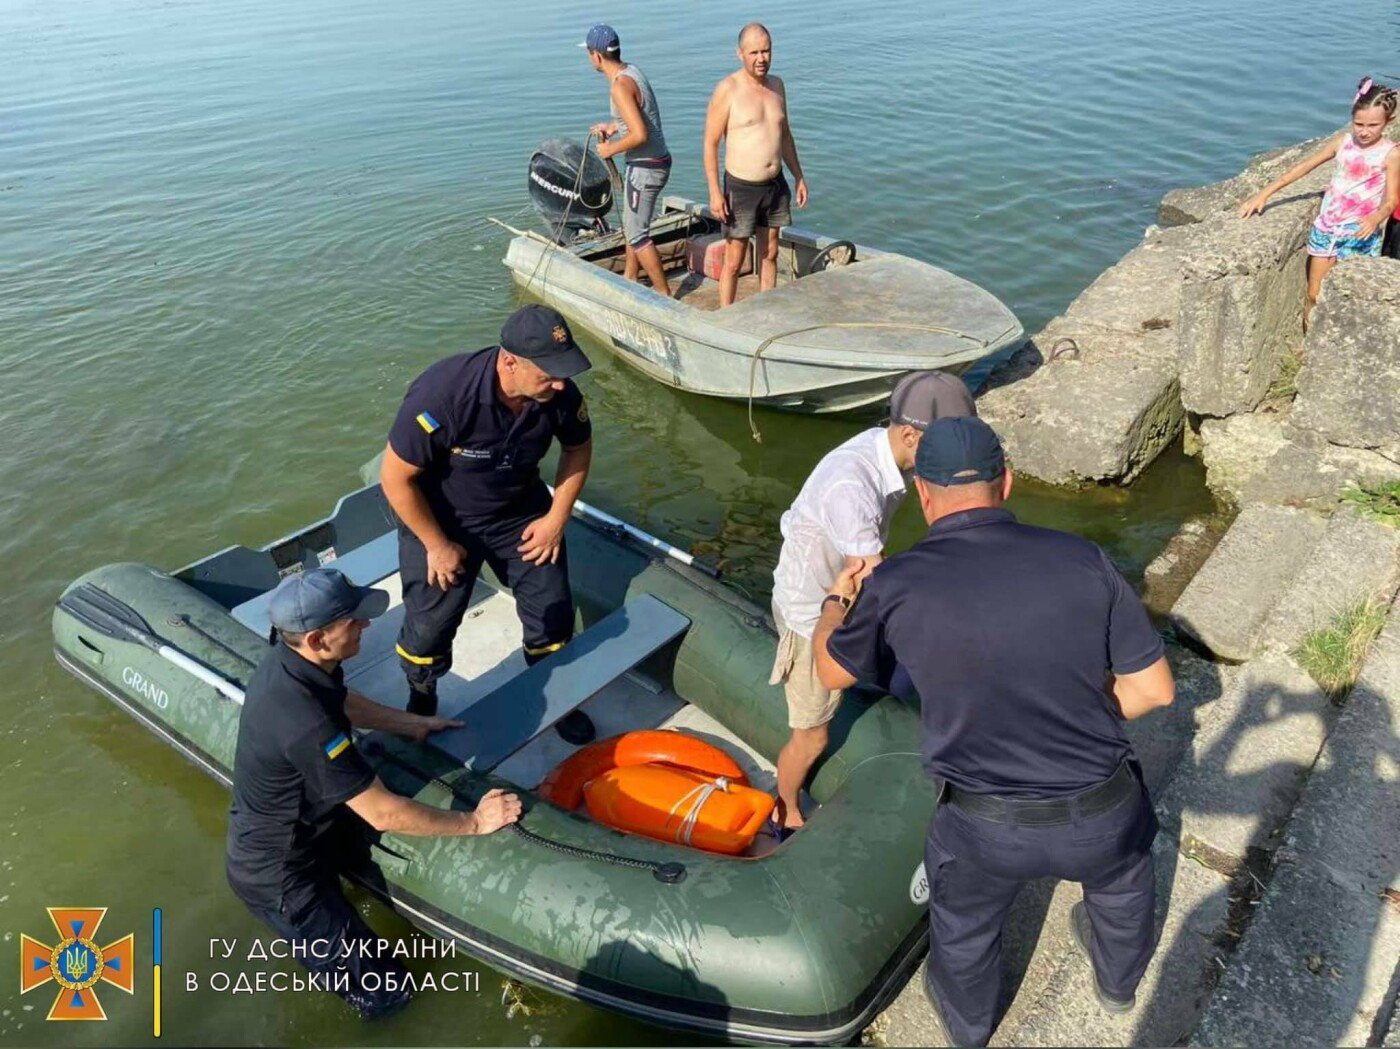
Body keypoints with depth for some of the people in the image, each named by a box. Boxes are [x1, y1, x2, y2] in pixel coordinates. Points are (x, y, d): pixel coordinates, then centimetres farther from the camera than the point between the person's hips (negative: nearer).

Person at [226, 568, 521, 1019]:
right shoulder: (306, 725, -38)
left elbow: (344, 703, 12)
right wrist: (474, 822, -18)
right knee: (383, 994, -2)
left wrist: (415, 724, 9)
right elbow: (384, 814, -29)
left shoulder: (287, 656, -12)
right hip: (277, 875, -8)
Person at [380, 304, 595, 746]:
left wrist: (556, 517, -4)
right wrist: (438, 545, -15)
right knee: (430, 626, 4)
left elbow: (579, 448, 1)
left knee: (553, 610, 7)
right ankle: (420, 706, 35)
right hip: (440, 518, -3)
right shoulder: (440, 394, -36)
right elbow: (395, 478, -23)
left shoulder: (560, 394, -23)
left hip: (520, 510, 4)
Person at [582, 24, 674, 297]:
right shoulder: (631, 71, 8)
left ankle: (664, 294, 4)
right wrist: (612, 126, 16)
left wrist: (610, 149, -14)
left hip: (646, 167, -10)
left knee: (637, 235, -2)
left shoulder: (620, 85, -21)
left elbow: (640, 135, -28)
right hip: (655, 162, 10)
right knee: (631, 224, 23)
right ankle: (629, 279, 38)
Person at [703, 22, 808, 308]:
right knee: (734, 262, 0)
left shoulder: (777, 85, 7)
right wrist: (714, 192, -18)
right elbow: (711, 143, -12)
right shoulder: (728, 89, -12)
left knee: (770, 253, 15)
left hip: (776, 185, 6)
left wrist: (799, 176, 16)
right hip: (741, 188, -6)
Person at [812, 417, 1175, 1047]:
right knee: (1121, 880, 37)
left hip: (988, 829, -2)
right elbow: (1154, 689, -5)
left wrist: (835, 603, 23)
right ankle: (1119, 981, 66)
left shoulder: (895, 586, -16)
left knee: (963, 924, 31)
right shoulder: (1081, 560, -12)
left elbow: (832, 672, 3)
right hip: (1102, 815, 2)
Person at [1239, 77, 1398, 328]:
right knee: (1313, 297, 5)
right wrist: (1264, 193, -2)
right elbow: (1304, 166, 5)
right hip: (1325, 228, 3)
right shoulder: (1343, 141, 1)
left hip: (1358, 236, -3)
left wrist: (1375, 218, -35)